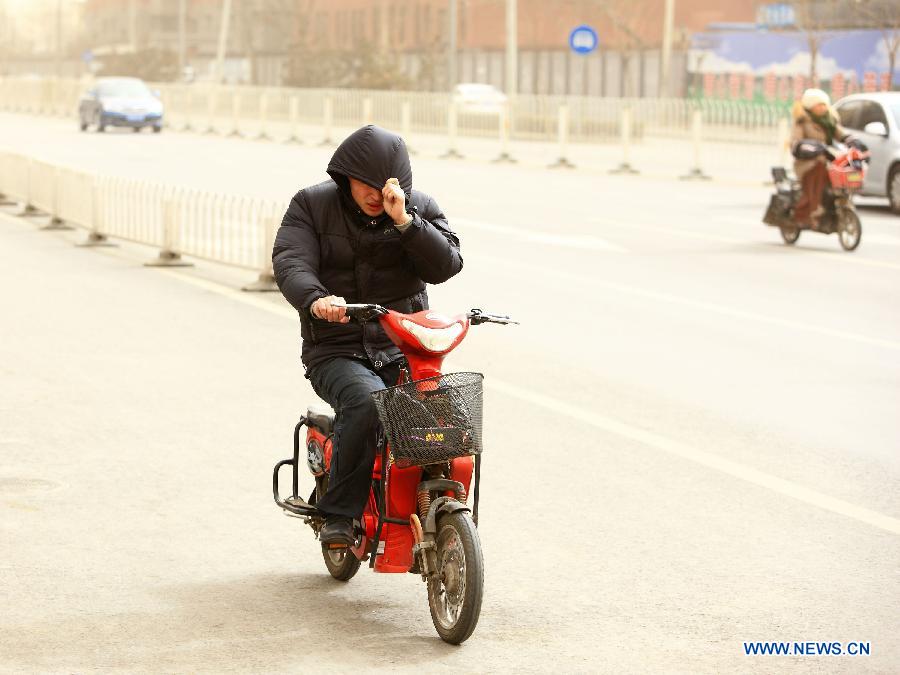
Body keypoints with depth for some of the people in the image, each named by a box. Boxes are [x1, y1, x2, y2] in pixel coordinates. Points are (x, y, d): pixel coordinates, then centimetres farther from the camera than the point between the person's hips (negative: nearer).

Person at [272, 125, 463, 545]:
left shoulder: (419, 209, 7)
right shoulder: (312, 205, 2)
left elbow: (445, 266, -7)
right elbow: (290, 262, -13)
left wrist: (403, 221, -20)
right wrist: (315, 300, -35)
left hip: (405, 350, 2)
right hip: (336, 351, -2)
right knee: (366, 404, -34)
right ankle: (338, 514, -23)